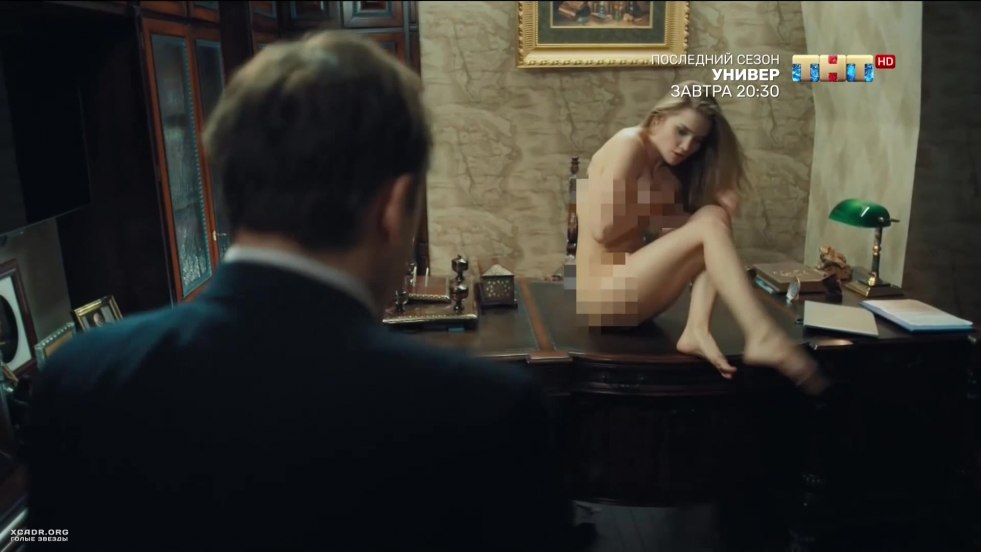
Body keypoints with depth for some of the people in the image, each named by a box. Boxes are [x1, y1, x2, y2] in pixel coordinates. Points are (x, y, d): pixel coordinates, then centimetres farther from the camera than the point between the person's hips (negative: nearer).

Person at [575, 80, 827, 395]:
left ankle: (697, 331, -20)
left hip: (630, 292, 9)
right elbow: (603, 228, -20)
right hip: (604, 296, -9)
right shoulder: (628, 145, -10)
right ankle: (762, 338, -29)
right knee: (709, 224, -20)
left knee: (715, 215, -5)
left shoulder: (667, 172, 17)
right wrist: (655, 206, -6)